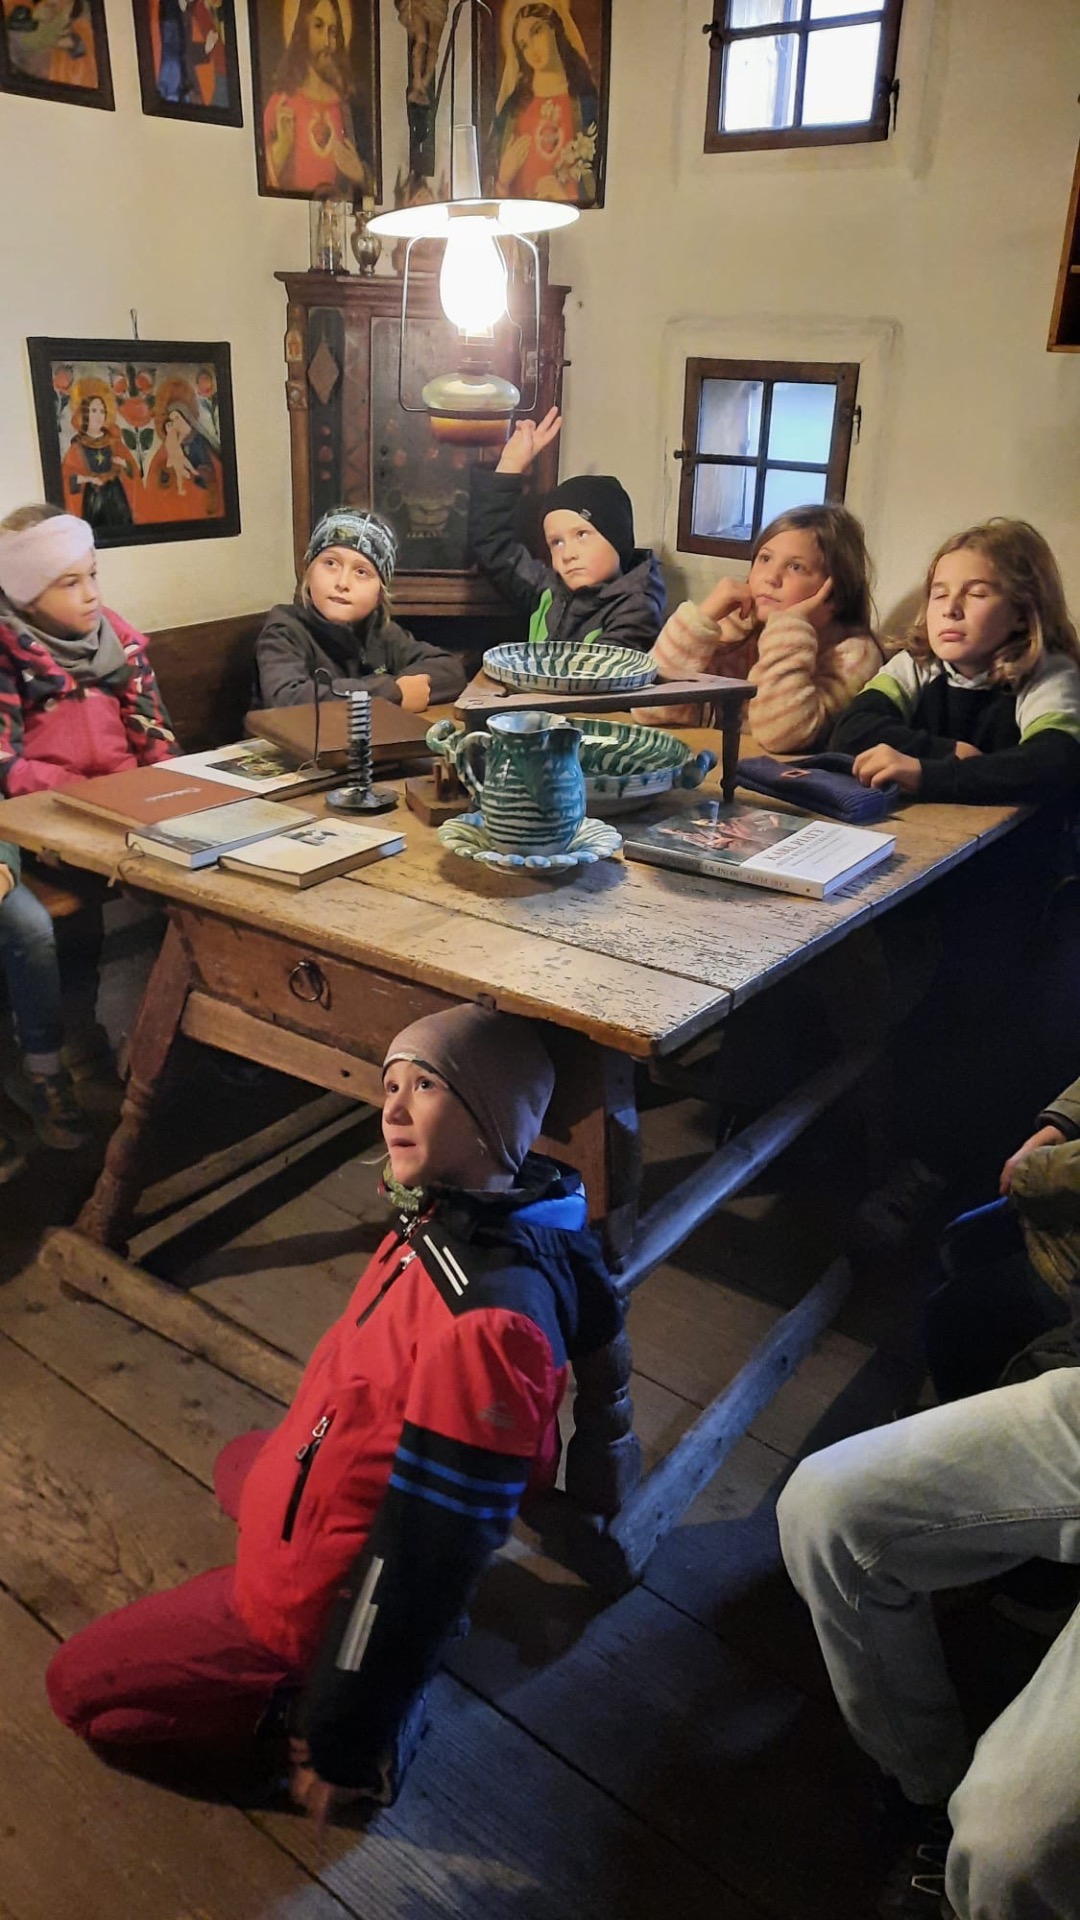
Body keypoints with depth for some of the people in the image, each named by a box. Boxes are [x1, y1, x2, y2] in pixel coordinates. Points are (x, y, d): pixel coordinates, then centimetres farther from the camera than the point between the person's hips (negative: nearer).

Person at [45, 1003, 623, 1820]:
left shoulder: (489, 1318, -38)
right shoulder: (449, 1220, -11)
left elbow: (430, 1543, -30)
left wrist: (346, 1739, -20)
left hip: (330, 1591, -9)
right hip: (339, 1500, 9)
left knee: (79, 1682, 10)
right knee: (244, 1460, 38)